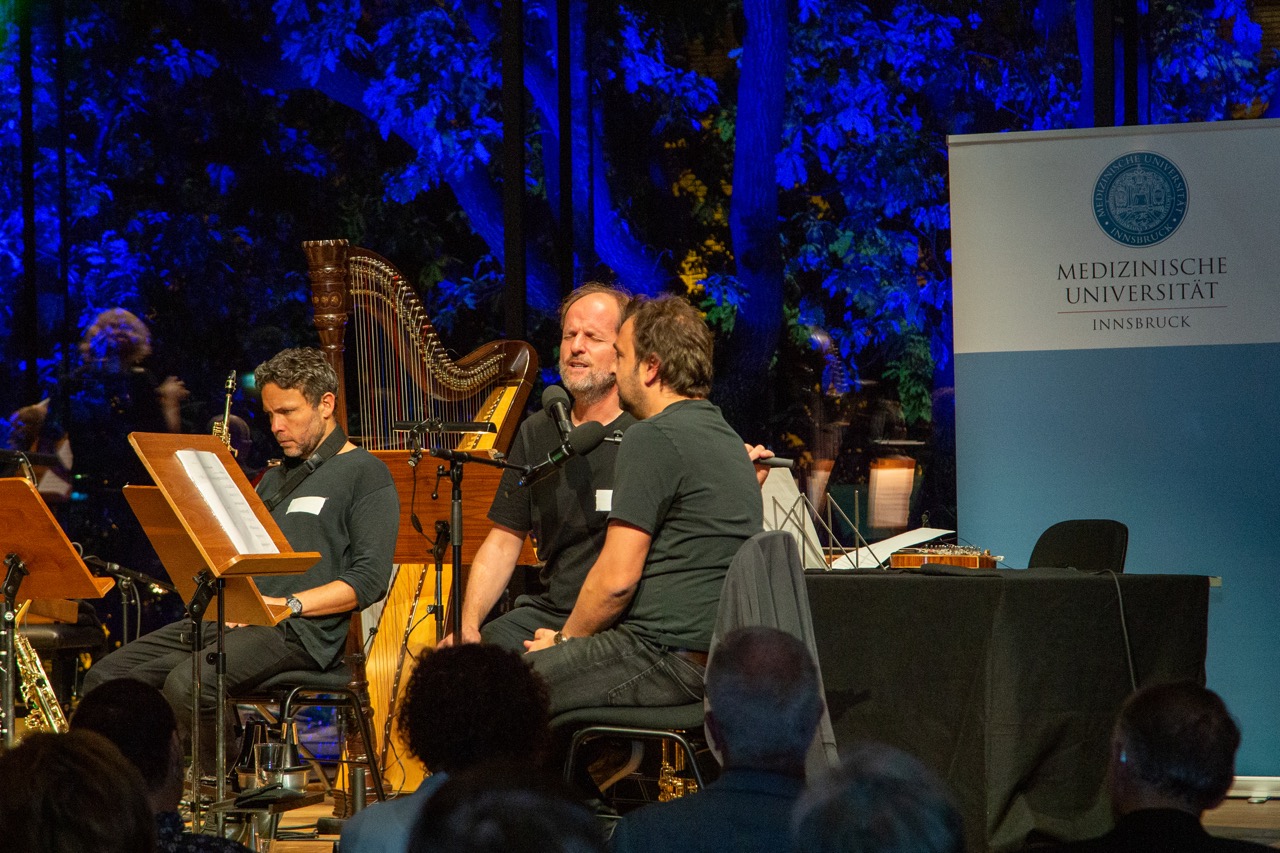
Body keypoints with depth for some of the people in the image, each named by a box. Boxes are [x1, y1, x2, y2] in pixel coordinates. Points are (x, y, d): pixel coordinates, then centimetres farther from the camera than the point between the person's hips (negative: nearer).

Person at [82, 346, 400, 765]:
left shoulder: (365, 473, 2)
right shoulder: (274, 478, 28)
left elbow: (370, 580, -8)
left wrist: (289, 604, -18)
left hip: (299, 631, -8)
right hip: (231, 619, 9)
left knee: (187, 682, -35)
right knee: (105, 678, -8)